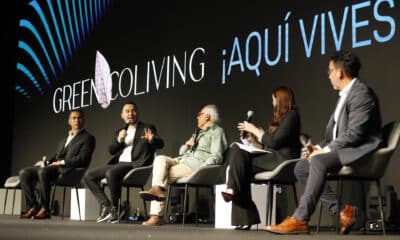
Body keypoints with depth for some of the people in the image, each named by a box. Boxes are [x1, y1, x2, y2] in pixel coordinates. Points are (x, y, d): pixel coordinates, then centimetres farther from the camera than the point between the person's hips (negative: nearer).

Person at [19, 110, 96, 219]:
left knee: (43, 171, -36)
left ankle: (45, 209, -29)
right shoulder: (64, 140, 30)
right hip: (54, 166, 8)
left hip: (69, 170, -8)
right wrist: (46, 162, 1)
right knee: (24, 173, -11)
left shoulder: (88, 138, 6)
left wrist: (61, 162, -13)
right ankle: (33, 207, -13)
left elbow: (82, 159, -8)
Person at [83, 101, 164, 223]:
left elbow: (160, 144, -8)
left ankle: (114, 209, -23)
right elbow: (111, 150, 15)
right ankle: (106, 205, -9)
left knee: (111, 172, -35)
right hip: (118, 163, 7)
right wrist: (119, 140, -5)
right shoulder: (120, 131, 23)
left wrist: (152, 139, -31)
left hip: (134, 164, -7)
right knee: (88, 175, -5)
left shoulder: (147, 128, 7)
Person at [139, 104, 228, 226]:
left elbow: (216, 157, -8)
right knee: (160, 159, -20)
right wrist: (186, 145, 6)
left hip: (196, 165, -7)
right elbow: (182, 152, 30)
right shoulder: (198, 133, 32)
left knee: (163, 174, -24)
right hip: (182, 161, 8)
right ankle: (157, 189, -34)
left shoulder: (217, 131, 6)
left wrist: (200, 169, -21)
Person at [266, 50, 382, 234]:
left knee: (319, 161, -33)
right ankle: (342, 211, -6)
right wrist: (320, 147, 3)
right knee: (301, 167, -1)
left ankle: (300, 220, -31)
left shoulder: (361, 93, -13)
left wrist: (325, 150, -19)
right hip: (343, 149, 10)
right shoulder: (345, 95, 18)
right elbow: (334, 130, 19)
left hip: (360, 151, -10)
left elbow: (354, 133, -22)